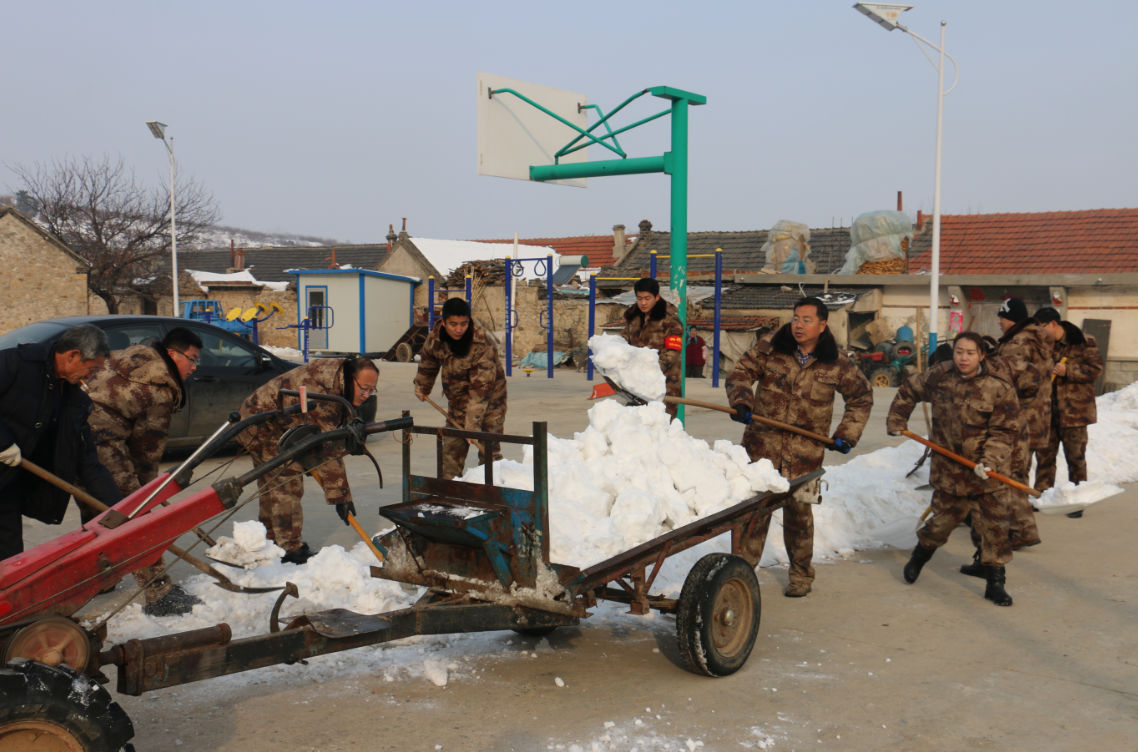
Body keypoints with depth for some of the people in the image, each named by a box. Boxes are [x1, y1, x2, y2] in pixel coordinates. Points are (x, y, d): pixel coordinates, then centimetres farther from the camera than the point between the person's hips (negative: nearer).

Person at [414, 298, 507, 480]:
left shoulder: (483, 345, -30)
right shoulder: (435, 338, -13)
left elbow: (480, 389, -31)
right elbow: (427, 364, 11)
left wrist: (472, 426, -33)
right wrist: (422, 388, 25)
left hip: (489, 397, -5)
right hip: (457, 397, 5)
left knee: (489, 448, -10)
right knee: (451, 447, 4)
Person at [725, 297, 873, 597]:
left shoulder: (836, 363, 0)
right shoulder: (769, 347, -1)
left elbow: (862, 398, 14)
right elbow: (740, 374, 3)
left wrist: (847, 434, 4)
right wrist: (741, 401, -16)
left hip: (805, 451, 0)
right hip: (762, 442, 0)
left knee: (798, 512, 6)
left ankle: (801, 574, 25)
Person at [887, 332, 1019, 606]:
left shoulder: (999, 387, -12)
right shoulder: (939, 377, -3)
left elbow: (1005, 432, -11)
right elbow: (908, 390, 17)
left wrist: (990, 461, -23)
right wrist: (896, 420, 19)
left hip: (985, 472, -1)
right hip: (948, 468, 2)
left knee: (993, 526, 0)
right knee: (944, 519, 12)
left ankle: (995, 582, 12)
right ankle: (921, 553, 41)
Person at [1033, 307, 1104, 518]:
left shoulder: (1084, 343, -6)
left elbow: (1095, 370, -9)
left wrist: (1068, 371, -19)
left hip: (1074, 411, -4)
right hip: (1046, 411, 5)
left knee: (1075, 457, 4)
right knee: (1044, 455, 9)